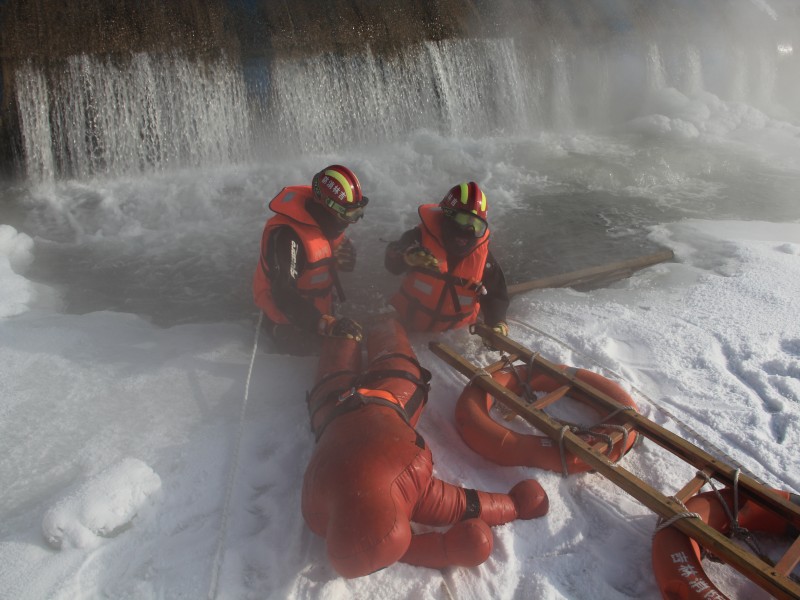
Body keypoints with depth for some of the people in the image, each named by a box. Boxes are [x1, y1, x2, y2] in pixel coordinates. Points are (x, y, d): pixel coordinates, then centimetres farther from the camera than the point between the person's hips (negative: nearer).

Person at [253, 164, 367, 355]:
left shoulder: (327, 220, -7)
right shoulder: (286, 236, -33)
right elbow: (284, 296, -38)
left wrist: (343, 256, -17)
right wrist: (327, 324, -48)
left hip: (318, 314, 8)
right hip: (289, 324, -8)